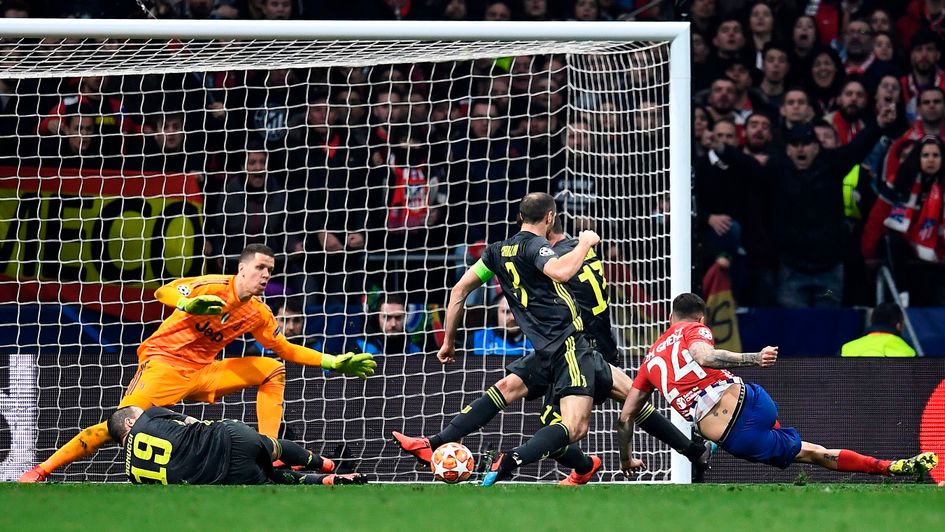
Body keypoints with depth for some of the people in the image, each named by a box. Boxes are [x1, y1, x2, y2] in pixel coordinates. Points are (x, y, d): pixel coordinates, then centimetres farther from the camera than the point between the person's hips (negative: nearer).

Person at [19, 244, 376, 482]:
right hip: (165, 364, -7)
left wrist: (332, 362, 12)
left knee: (273, 370, 0)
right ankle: (42, 470, -16)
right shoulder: (215, 288, -13)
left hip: (203, 373, 7)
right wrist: (190, 304, -45)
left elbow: (285, 349, 19)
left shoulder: (258, 314, 8)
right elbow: (164, 292, -24)